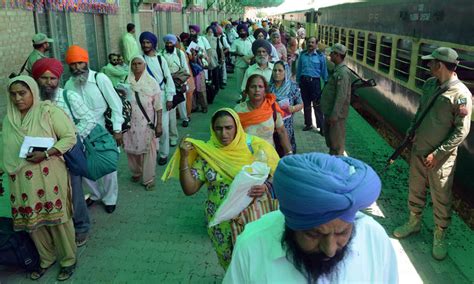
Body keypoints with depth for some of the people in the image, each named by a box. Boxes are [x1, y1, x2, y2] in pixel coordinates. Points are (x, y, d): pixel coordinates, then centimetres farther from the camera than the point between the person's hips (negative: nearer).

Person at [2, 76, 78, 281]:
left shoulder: (48, 111, -7)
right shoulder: (9, 119, 10)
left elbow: (70, 136, -10)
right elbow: (7, 151, 16)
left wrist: (46, 154, -20)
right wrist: (9, 171, 8)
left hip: (48, 176, -5)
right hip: (22, 180, 5)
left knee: (57, 217, 4)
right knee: (31, 220, 13)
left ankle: (68, 260, 22)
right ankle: (46, 258, 34)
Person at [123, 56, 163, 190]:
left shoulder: (151, 82, -7)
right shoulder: (126, 82, 0)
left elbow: (158, 106, -6)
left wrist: (159, 124, -9)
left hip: (147, 123, -2)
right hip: (130, 123, 3)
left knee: (148, 151, 3)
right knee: (131, 149, 13)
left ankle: (149, 179, 17)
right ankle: (136, 172, 37)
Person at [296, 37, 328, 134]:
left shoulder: (321, 56, -3)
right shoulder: (302, 55, 5)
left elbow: (324, 70, 1)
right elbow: (299, 69, 9)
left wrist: (326, 82, 0)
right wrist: (298, 81, 8)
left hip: (315, 81, -3)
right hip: (304, 81, 4)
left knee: (317, 105, -3)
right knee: (306, 104, 13)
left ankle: (321, 126, 3)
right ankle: (308, 124, 27)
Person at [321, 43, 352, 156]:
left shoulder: (343, 72, -20)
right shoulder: (337, 69, 11)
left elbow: (341, 96, -25)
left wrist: (334, 115, -25)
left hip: (336, 113, -10)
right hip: (329, 110, 10)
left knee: (336, 140, 1)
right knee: (328, 134, 21)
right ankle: (331, 155, 36)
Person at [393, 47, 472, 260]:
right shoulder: (430, 84, 2)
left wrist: (437, 154, -18)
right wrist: (412, 129, 0)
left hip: (440, 157, -6)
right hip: (418, 150, 6)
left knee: (441, 198, 8)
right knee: (415, 190, 19)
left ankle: (440, 236, 26)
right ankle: (414, 222, 39)